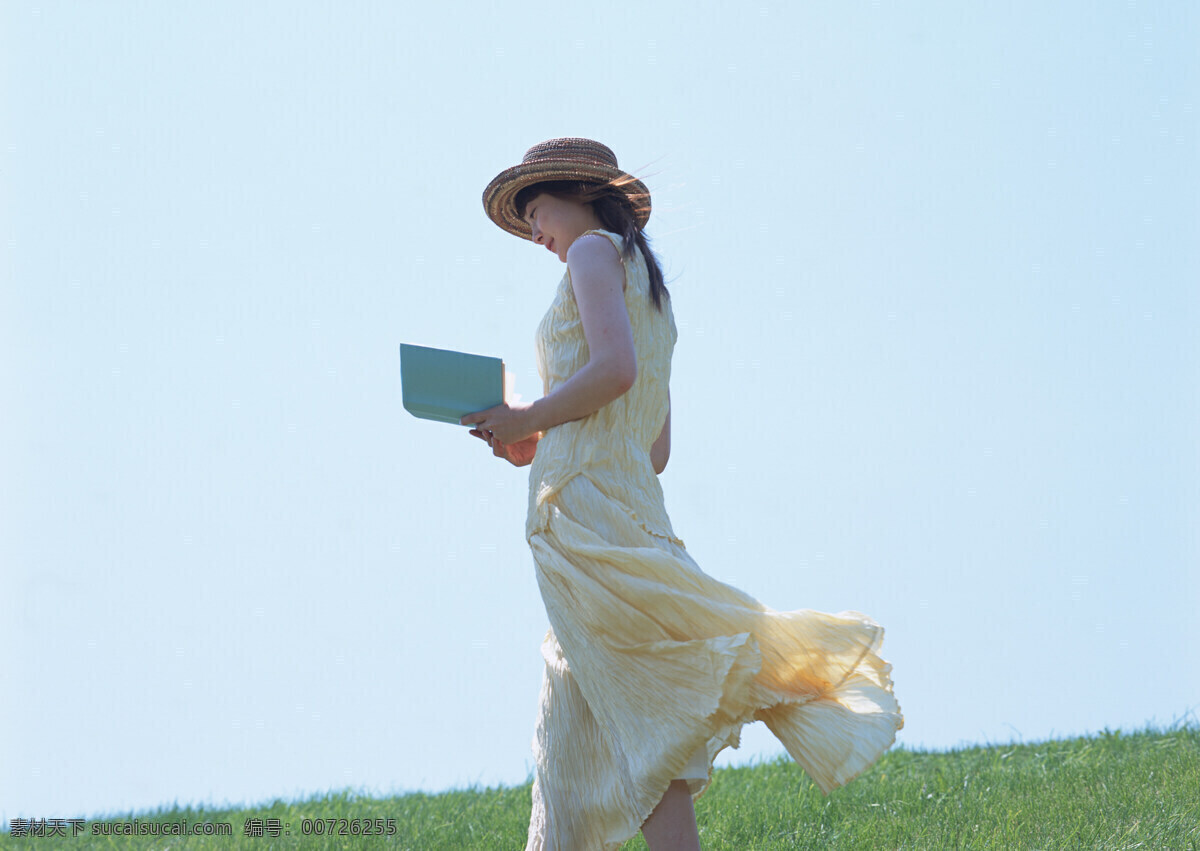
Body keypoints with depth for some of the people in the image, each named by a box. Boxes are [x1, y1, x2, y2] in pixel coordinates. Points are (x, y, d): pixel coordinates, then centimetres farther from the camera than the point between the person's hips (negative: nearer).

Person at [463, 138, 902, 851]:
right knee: (577, 746, 5)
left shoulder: (595, 251, 2)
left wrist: (526, 420, -5)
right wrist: (535, 447, 23)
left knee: (641, 727, -13)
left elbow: (613, 369, -17)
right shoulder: (651, 288, 27)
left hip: (584, 504, -9)